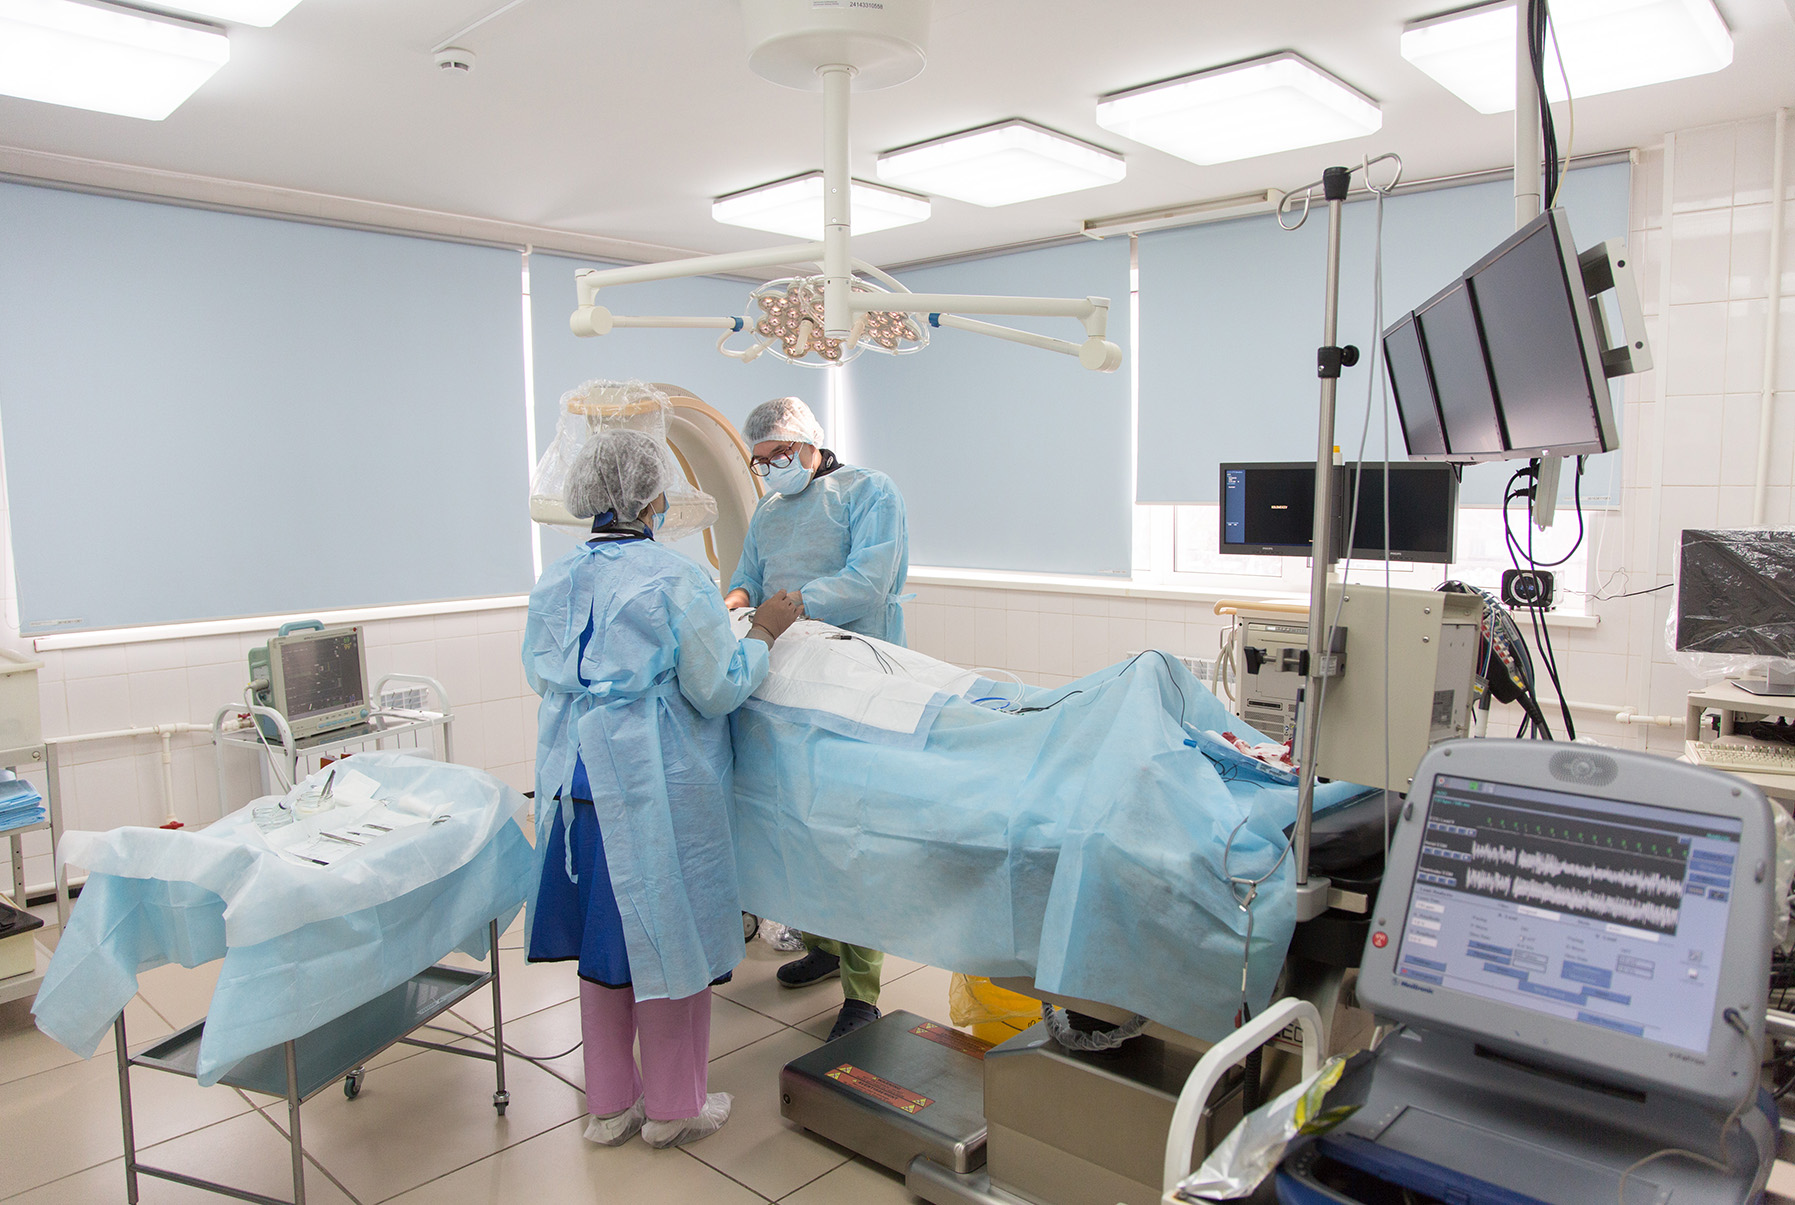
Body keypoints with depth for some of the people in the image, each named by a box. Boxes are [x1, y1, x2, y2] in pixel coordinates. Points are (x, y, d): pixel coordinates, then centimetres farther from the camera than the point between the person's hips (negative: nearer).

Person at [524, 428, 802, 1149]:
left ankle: (609, 1105, 30)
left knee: (605, 936, 16)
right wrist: (763, 632, 1)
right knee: (664, 933, 8)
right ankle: (673, 1107, 23)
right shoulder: (675, 581, -15)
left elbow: (540, 676, 15)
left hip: (575, 779, 7)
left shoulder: (554, 582, 5)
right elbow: (718, 690, -12)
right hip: (655, 785, -6)